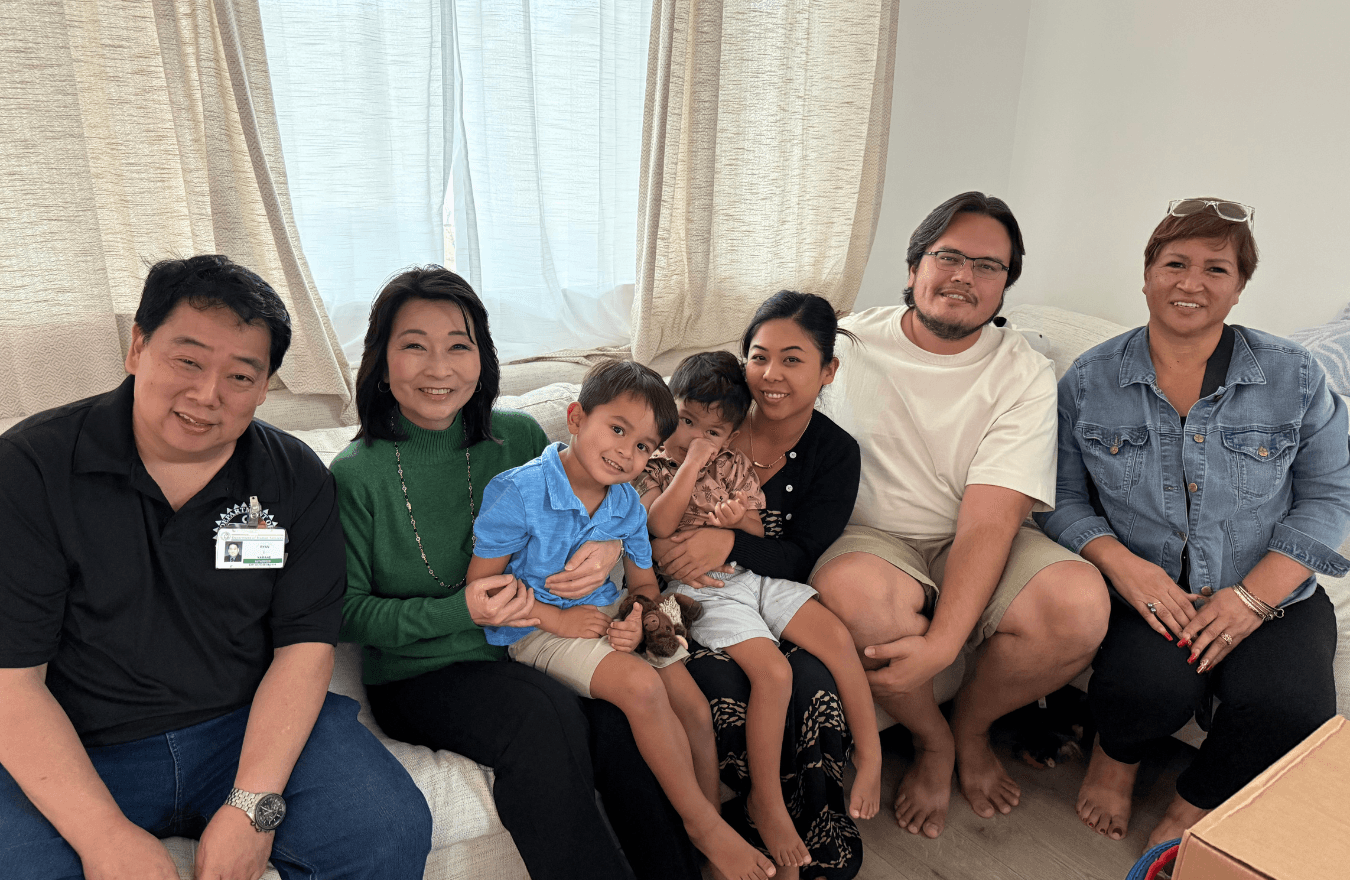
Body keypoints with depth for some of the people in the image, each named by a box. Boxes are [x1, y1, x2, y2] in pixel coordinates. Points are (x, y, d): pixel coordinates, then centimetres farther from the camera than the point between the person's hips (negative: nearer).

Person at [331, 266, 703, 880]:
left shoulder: (519, 437, 0)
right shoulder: (356, 474, -10)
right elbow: (349, 611, -6)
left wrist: (607, 547, -12)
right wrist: (461, 610, -22)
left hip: (526, 652, 3)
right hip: (416, 677, -3)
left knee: (617, 711, -26)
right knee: (544, 717, -32)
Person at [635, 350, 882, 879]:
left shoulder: (735, 464, 14)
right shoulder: (651, 465, 2)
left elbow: (759, 534, 13)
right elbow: (660, 525, -15)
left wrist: (738, 520, -11)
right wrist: (691, 463, -15)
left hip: (753, 575, 5)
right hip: (702, 592, -5)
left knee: (837, 636, -12)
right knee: (773, 671, -25)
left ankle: (871, 757, 2)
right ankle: (766, 801, -10)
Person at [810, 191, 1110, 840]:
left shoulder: (1025, 376, -5)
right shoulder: (849, 345, -1)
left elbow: (988, 521, -16)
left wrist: (941, 644, -28)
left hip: (976, 549, 1)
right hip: (870, 539, 0)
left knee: (1081, 604, -28)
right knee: (852, 592, -36)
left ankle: (970, 728, 6)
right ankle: (931, 739, -1)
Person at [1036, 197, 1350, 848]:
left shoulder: (1293, 376, 4)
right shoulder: (1089, 380, 2)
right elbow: (1063, 498, 2)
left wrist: (1254, 596, -11)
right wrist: (1119, 561, -17)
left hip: (1270, 595, 2)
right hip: (1142, 590, -1)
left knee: (1288, 711, -26)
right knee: (1152, 688, -30)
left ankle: (1195, 806, 7)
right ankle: (1117, 753, 10)